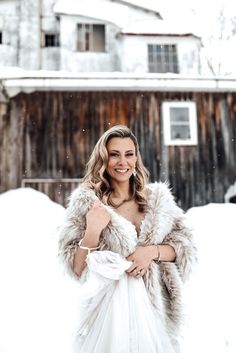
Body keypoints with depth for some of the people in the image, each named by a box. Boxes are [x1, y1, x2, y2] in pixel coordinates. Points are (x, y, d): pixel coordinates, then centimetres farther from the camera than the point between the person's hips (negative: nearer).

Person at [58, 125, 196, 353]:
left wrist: (152, 251, -13)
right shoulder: (86, 201, -4)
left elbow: (185, 246, 4)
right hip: (110, 304, -2)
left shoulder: (157, 197, 4)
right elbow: (77, 269, -4)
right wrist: (92, 231, -20)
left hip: (155, 303, 3)